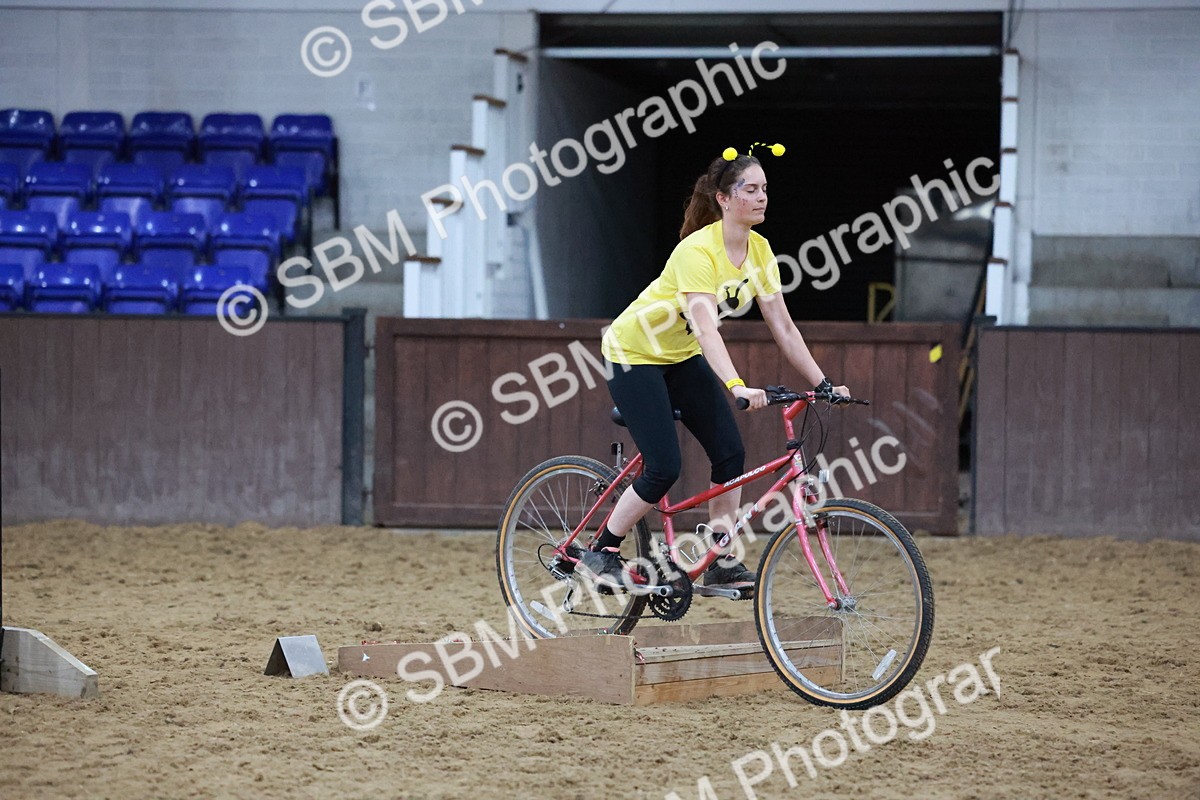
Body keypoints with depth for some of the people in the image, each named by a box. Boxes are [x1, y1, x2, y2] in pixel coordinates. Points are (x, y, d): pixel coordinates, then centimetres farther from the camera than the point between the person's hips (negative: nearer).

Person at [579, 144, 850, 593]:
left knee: (730, 452, -7)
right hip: (633, 353, -7)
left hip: (681, 356, 7)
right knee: (664, 468, -15)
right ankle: (600, 554, 2)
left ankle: (720, 562, 2)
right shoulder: (698, 250, -30)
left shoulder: (759, 251, -7)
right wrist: (737, 386, -53)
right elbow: (705, 327, -40)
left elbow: (783, 328, -5)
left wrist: (823, 385, -11)